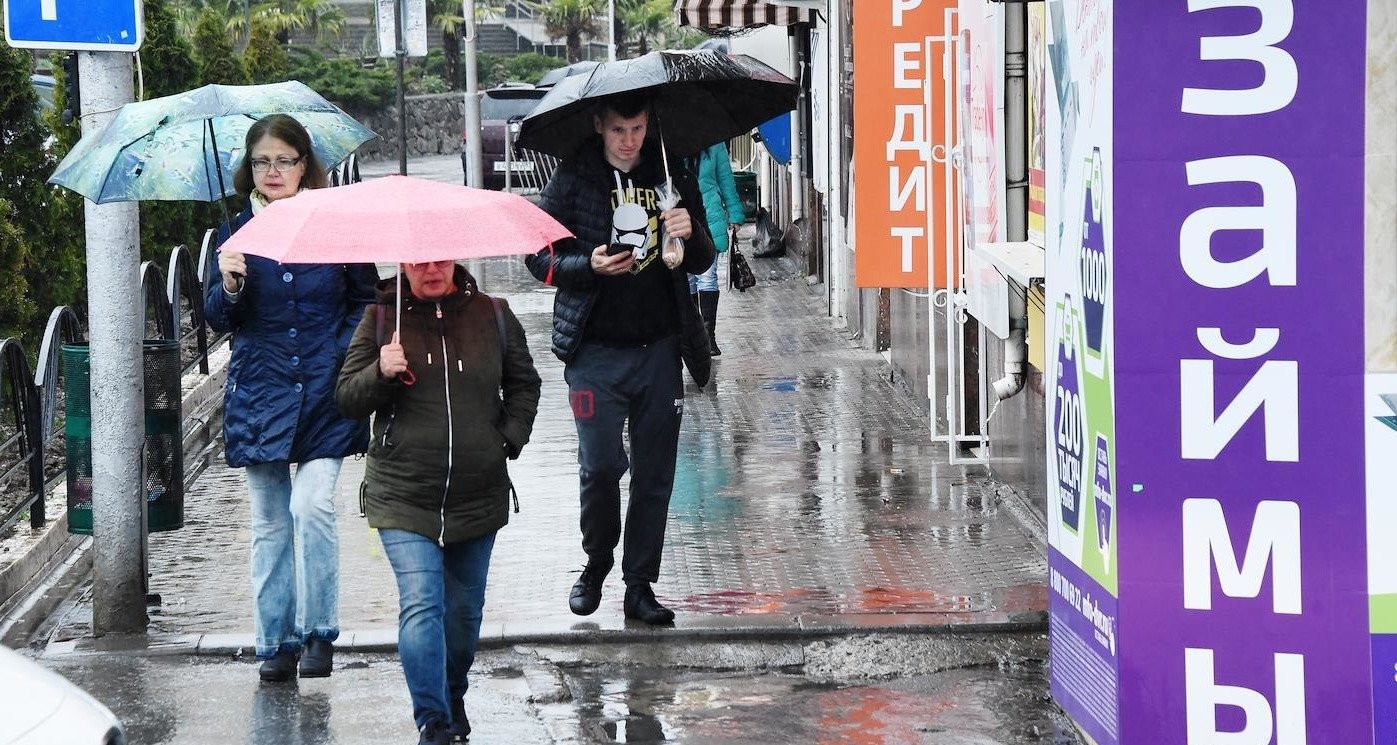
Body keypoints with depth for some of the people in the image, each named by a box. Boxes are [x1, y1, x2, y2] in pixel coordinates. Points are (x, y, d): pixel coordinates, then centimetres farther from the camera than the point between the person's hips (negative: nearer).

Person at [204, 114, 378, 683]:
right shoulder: (237, 233, 6)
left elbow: (366, 301, 10)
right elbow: (218, 319, 4)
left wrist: (344, 357, -4)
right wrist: (229, 286, -17)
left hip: (324, 394, -2)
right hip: (260, 393, 2)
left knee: (312, 506, -17)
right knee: (269, 523, 5)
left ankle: (319, 632, -4)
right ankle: (277, 641, 15)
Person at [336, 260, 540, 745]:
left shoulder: (494, 316, 5)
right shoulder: (381, 319, 1)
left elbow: (523, 384, 18)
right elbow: (348, 400, 2)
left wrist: (510, 438, 3)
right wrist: (380, 373, -18)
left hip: (478, 498, 2)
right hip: (403, 497, -2)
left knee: (464, 608, 13)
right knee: (421, 606, -15)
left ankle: (453, 700, 36)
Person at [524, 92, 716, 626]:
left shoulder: (672, 176, 8)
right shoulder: (573, 180, 0)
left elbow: (701, 263, 12)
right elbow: (539, 257, 2)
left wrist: (691, 237, -11)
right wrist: (589, 265, -17)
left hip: (659, 349, 2)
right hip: (596, 351, -2)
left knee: (655, 473, 3)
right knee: (600, 466, -8)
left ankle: (640, 586, 12)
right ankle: (596, 565, 17)